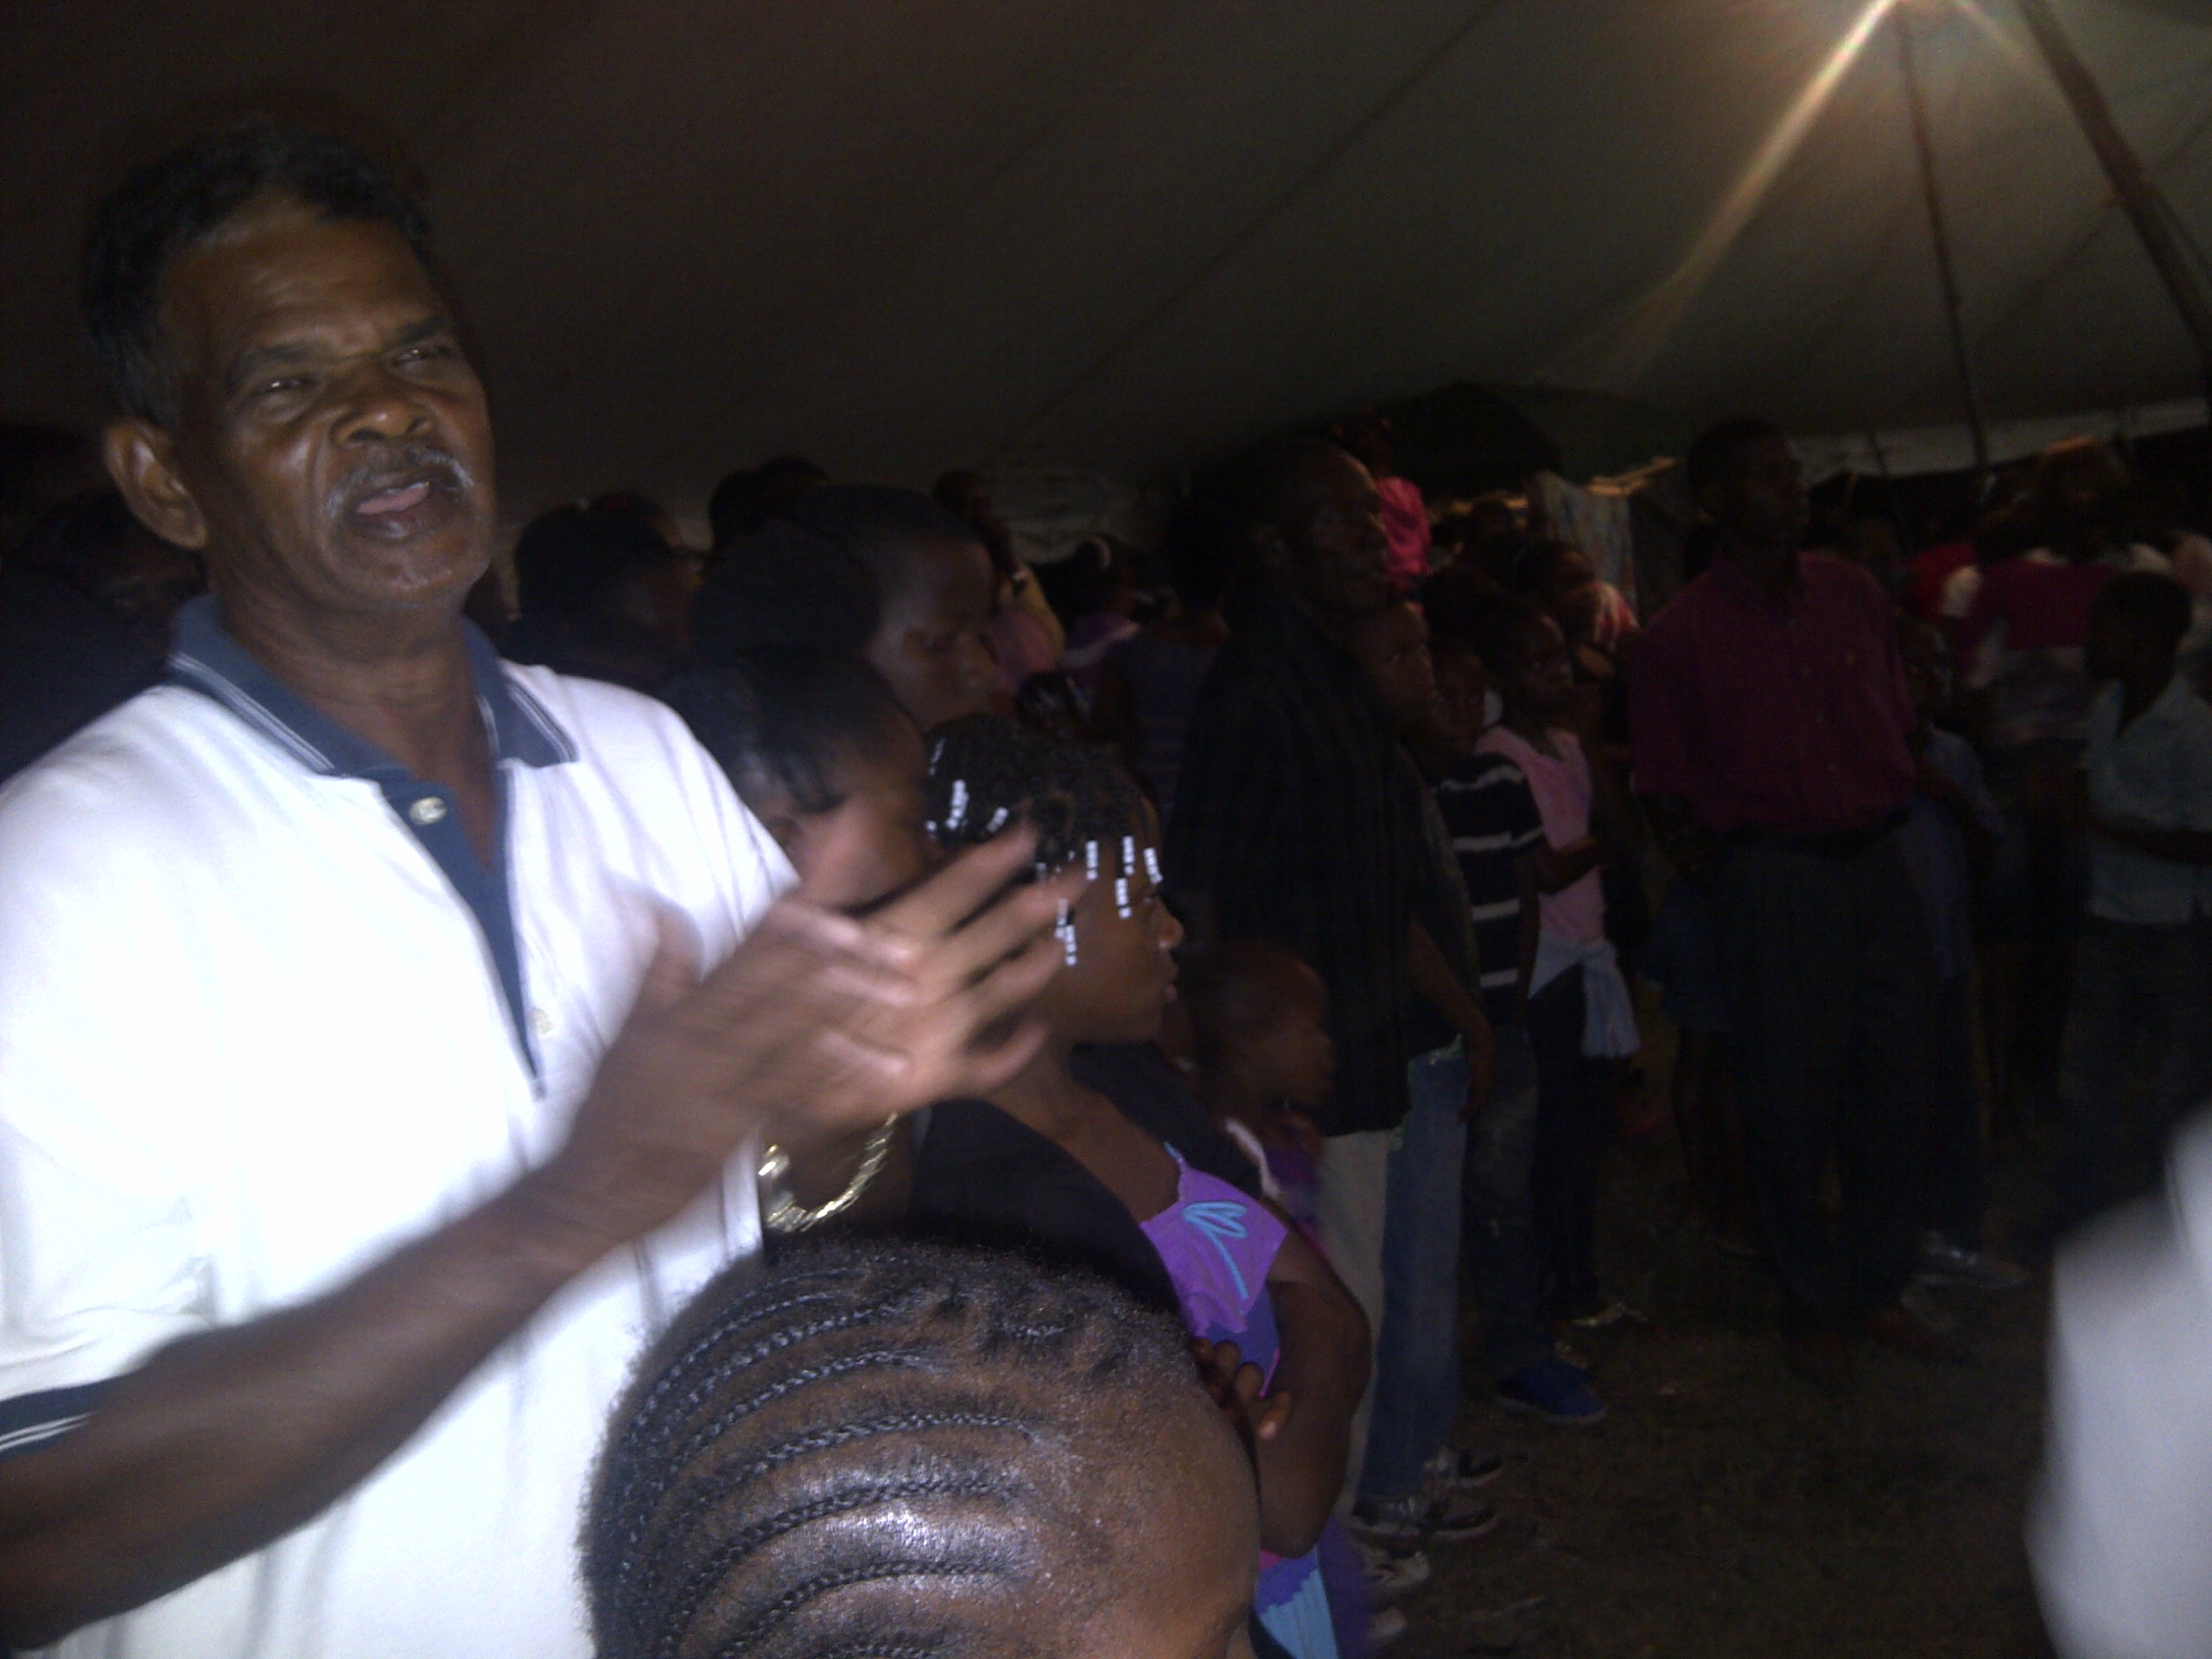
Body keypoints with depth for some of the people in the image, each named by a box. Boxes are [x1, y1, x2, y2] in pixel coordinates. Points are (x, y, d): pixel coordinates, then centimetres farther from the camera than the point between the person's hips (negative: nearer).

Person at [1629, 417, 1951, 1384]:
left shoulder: (1855, 598, 7)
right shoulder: (1680, 637, -6)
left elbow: (1900, 723, 16)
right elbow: (1667, 794, -2)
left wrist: (1895, 811, 8)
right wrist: (1718, 880, -4)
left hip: (1877, 862, 5)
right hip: (1771, 876, -4)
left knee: (1892, 1084, 10)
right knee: (1789, 1098, 3)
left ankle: (1880, 1286, 26)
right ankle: (1811, 1306, 20)